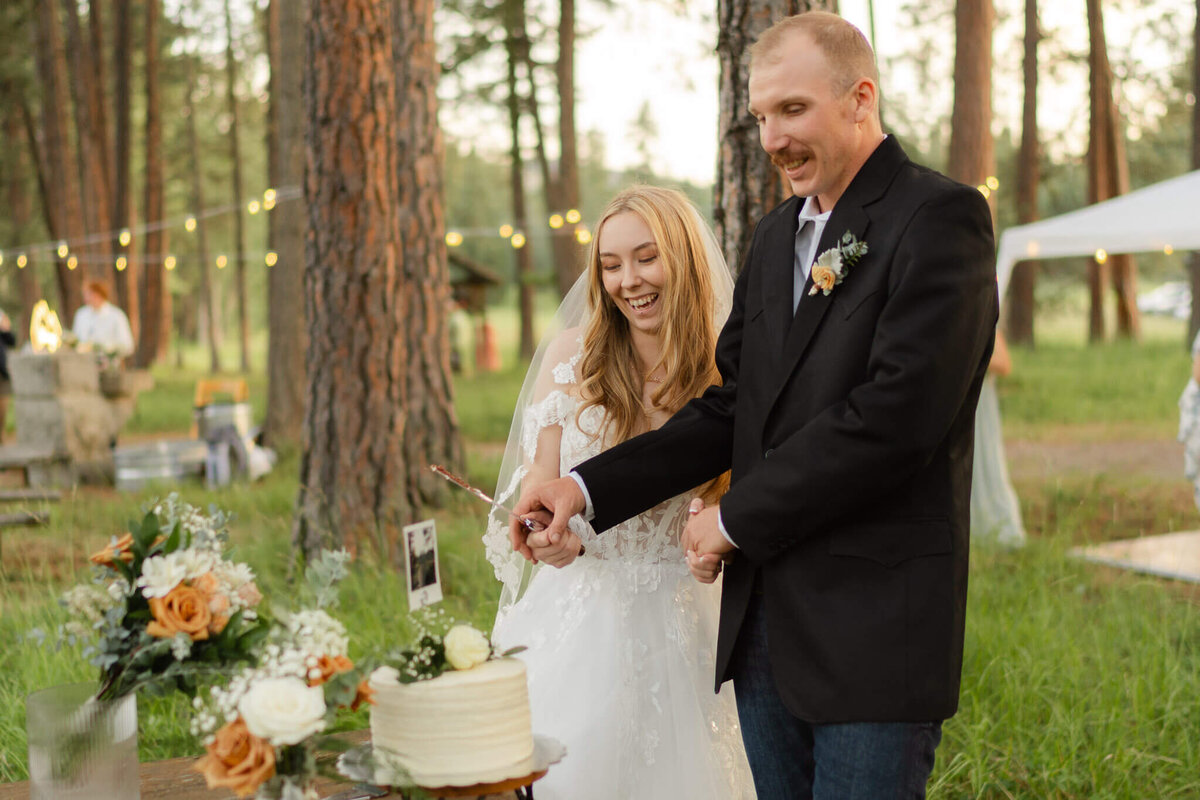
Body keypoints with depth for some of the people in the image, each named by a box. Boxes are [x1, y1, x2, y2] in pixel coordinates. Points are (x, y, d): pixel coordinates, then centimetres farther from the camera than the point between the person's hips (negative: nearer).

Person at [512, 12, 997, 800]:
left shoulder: (941, 218, -9)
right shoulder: (777, 236, 16)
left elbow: (895, 416, -19)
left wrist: (736, 518, -11)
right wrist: (587, 490, 3)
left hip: (875, 636, -7)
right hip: (765, 630, 7)